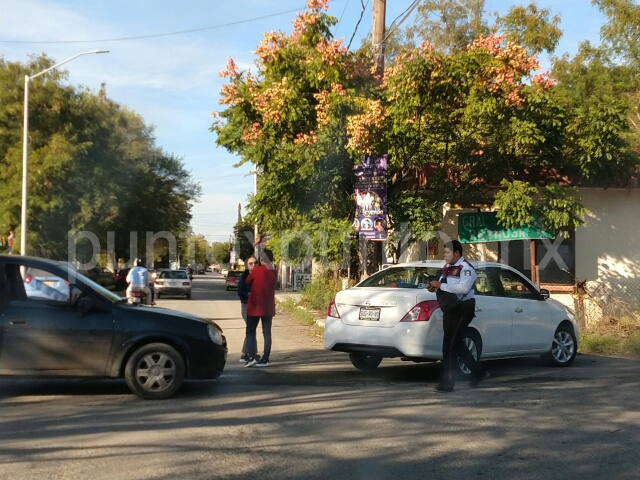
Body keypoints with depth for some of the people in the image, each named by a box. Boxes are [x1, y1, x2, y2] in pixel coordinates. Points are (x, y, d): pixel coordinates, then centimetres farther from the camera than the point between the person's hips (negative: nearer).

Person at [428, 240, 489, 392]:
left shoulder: (466, 268, -14)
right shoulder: (447, 268, 14)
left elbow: (463, 288, -29)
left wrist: (441, 285, -25)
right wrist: (435, 287, 1)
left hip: (461, 310, -10)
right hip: (449, 310, 10)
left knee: (449, 345, -9)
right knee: (456, 344, 16)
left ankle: (447, 382, -4)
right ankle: (478, 371, 30)